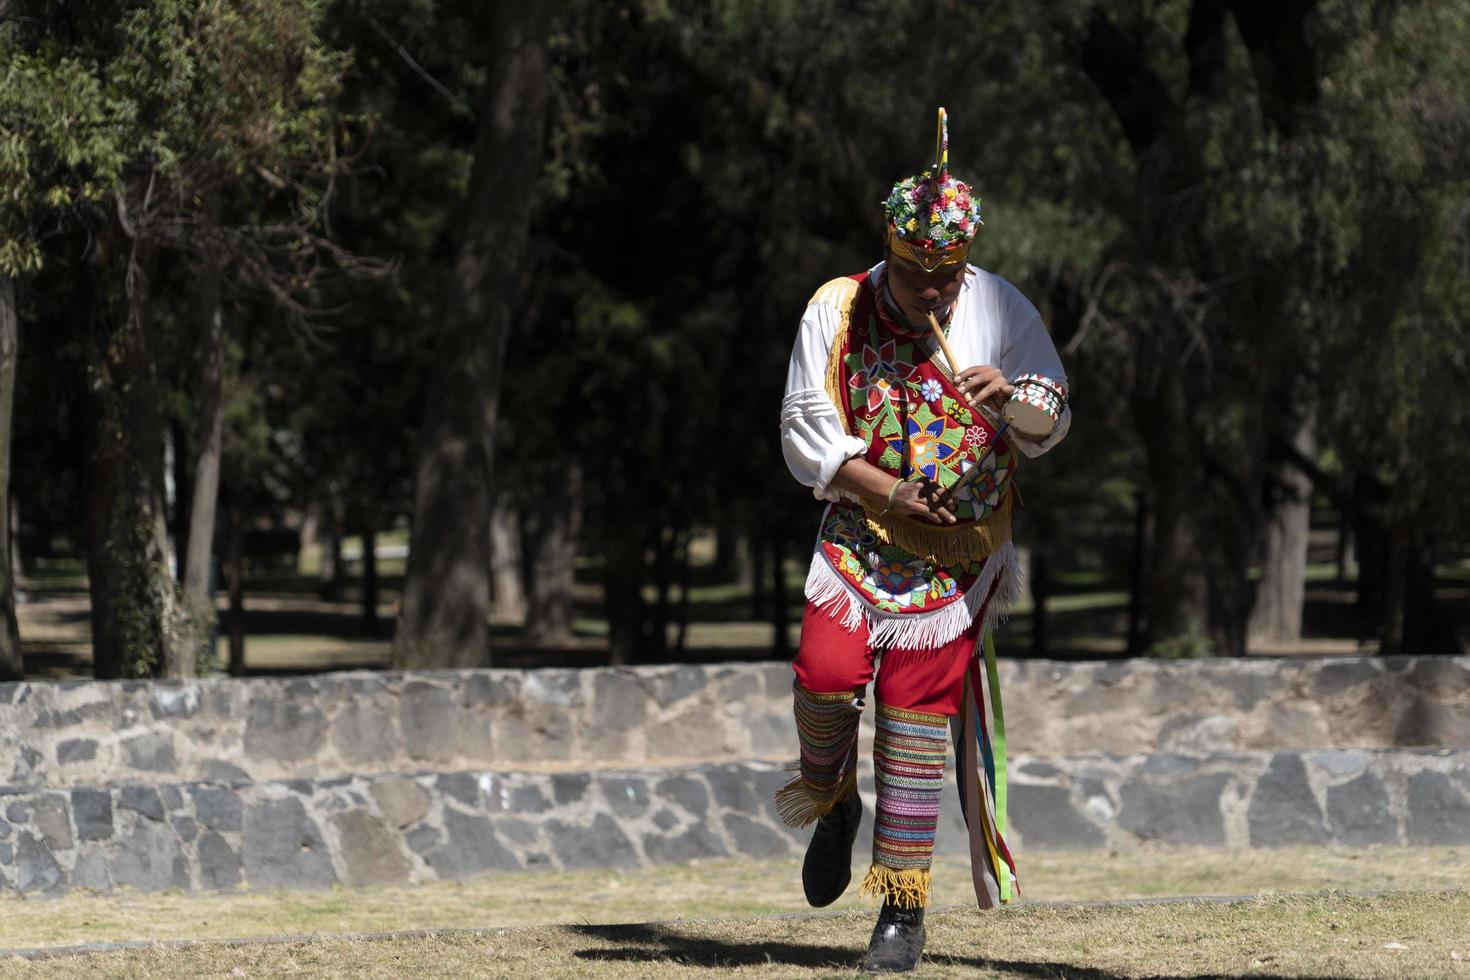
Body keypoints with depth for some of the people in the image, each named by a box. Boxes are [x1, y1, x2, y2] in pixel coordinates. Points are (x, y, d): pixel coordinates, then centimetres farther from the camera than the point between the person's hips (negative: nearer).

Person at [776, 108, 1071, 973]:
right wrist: (887, 491, -16)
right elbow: (805, 433, -2)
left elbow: (1051, 428, 3)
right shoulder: (837, 310, -2)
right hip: (860, 536, 0)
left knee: (915, 716, -5)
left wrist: (1011, 394, -21)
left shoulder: (1002, 310, -1)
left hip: (960, 550, 0)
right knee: (827, 671, -22)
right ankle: (832, 801, 12)